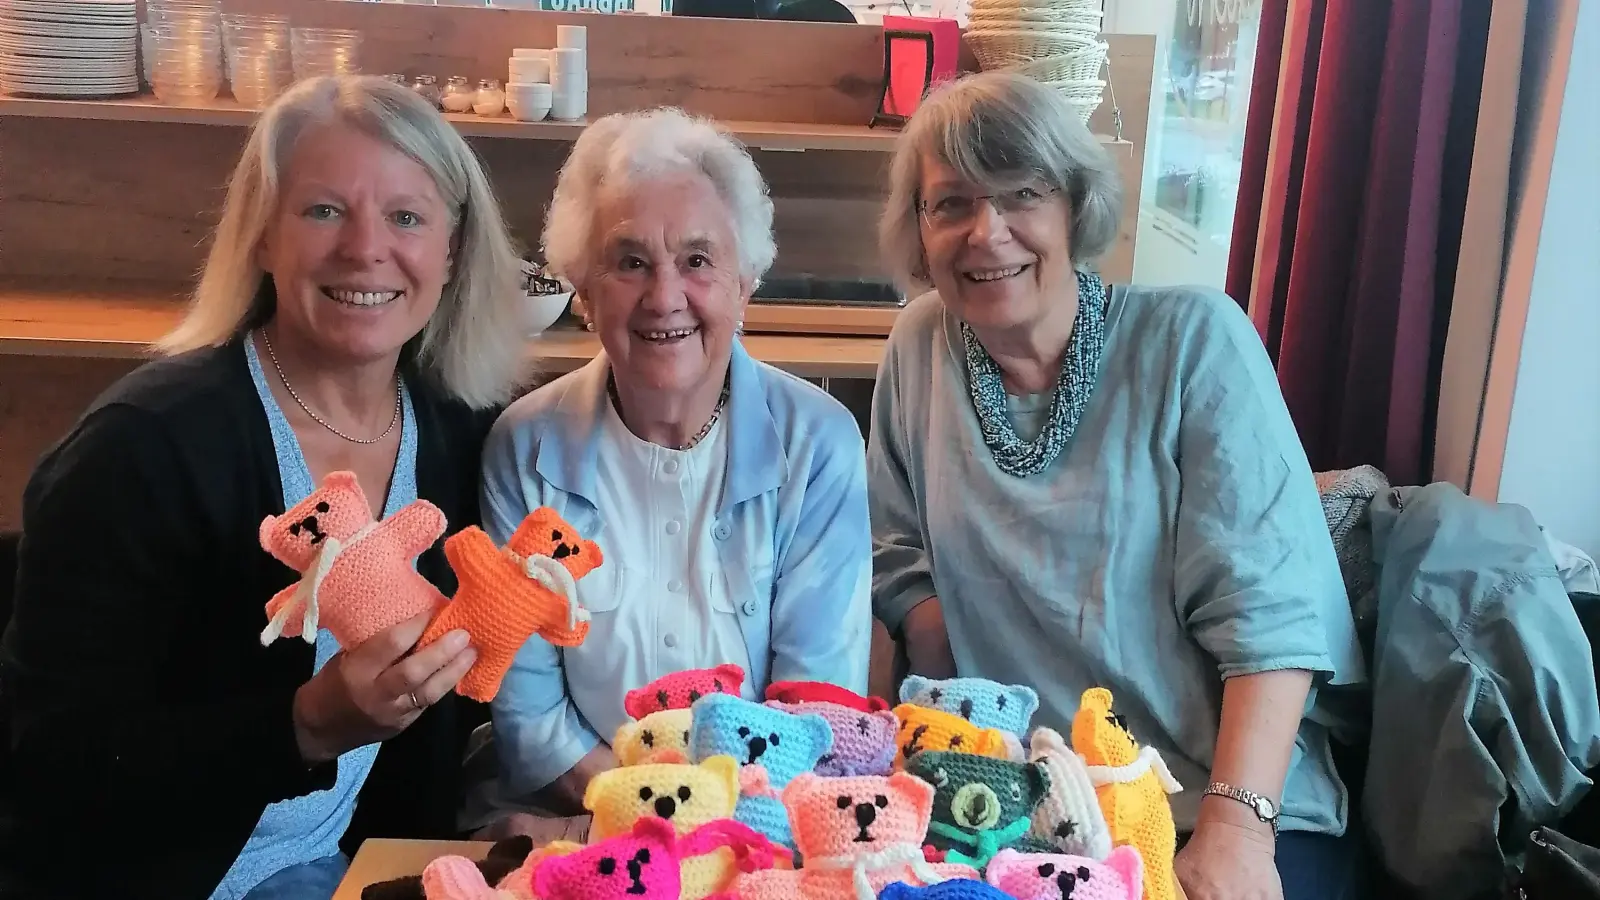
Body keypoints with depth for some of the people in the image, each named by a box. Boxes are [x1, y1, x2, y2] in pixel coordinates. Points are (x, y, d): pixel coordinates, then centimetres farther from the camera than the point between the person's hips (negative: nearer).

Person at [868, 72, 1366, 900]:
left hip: (1222, 800, -2)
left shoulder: (1196, 340, -7)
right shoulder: (920, 346, 4)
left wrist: (1235, 829, -21)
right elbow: (899, 563, 10)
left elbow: (1268, 607, -11)